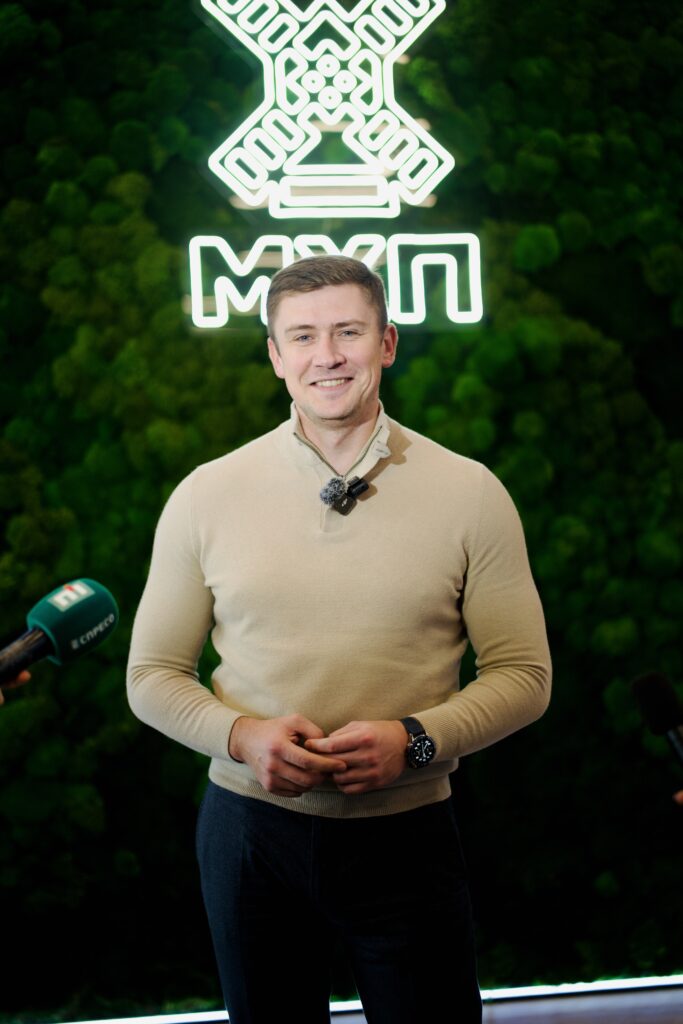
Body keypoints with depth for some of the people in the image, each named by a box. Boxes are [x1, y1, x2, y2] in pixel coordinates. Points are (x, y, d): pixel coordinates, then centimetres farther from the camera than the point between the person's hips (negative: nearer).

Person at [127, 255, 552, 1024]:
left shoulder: (470, 494, -3)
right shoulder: (205, 496, -1)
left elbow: (523, 675, -1)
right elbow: (153, 677, 4)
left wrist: (414, 740, -18)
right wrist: (243, 735, -15)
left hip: (408, 837, -1)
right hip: (250, 832, 1)